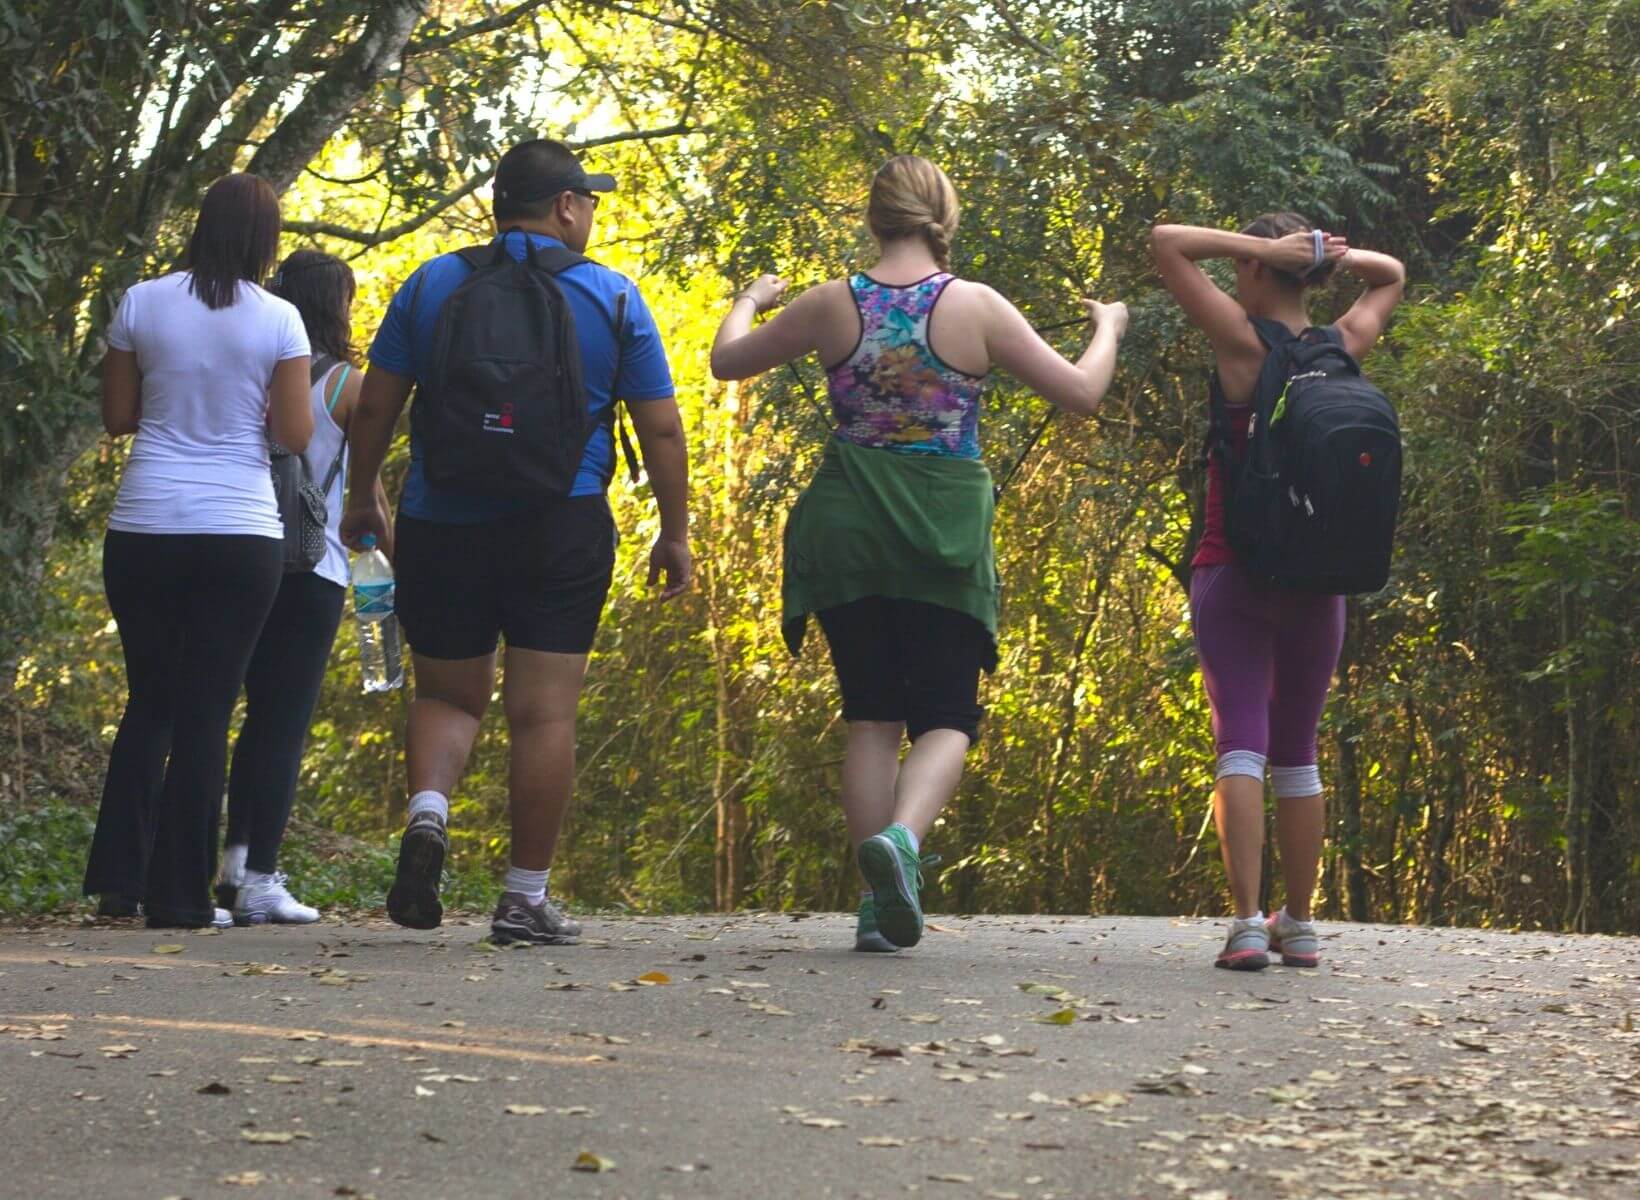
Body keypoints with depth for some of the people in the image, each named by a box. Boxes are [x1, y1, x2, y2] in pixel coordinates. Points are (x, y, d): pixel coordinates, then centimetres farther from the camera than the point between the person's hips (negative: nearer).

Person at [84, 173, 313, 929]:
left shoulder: (143, 304, 2)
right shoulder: (277, 321, -4)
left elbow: (117, 416, 8)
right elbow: (295, 434, -4)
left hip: (144, 530, 2)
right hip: (240, 536, -2)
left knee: (149, 701, 16)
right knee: (206, 710, 3)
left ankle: (118, 879, 9)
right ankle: (180, 894, 2)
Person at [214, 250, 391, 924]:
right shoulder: (344, 385, -6)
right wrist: (395, 562, 12)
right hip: (313, 567, -5)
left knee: (263, 713, 18)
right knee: (286, 723, -2)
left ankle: (236, 861, 14)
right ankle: (260, 881, -4)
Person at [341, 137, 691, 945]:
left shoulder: (432, 285, 5)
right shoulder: (612, 299, 2)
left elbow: (375, 406, 5)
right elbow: (661, 429, 2)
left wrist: (362, 498, 18)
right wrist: (674, 532, 11)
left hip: (441, 523, 2)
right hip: (561, 528, -2)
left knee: (447, 695, 16)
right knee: (544, 710, 2)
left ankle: (427, 812, -13)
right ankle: (526, 898, 2)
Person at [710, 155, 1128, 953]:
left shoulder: (832, 305, -1)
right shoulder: (976, 308, -6)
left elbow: (728, 361, 13)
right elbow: (1080, 394, -2)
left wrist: (749, 303, 34)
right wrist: (1107, 331, 18)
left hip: (847, 529, 2)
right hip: (945, 533, -2)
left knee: (871, 717, 11)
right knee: (946, 716, 6)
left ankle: (881, 907, 7)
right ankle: (902, 834, -24)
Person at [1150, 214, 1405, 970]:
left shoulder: (1243, 341, -9)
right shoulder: (1342, 347, 4)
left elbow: (1167, 242, -9)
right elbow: (1391, 277, 24)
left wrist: (1266, 247, -8)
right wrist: (1330, 255, 6)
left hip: (1235, 569, -4)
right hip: (1318, 580, 5)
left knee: (1241, 743, -8)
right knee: (1297, 752, 14)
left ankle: (1246, 922, -20)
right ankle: (1298, 926, 19)